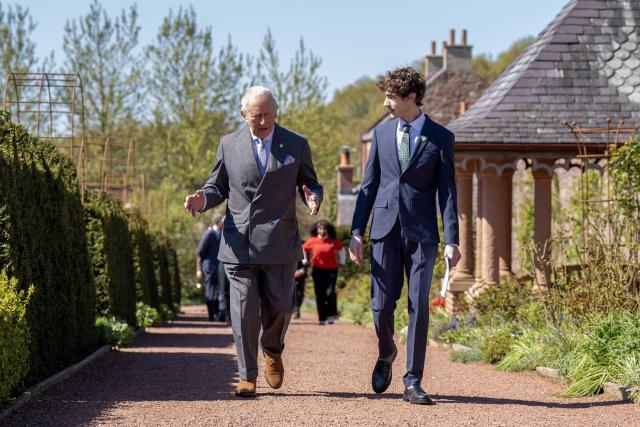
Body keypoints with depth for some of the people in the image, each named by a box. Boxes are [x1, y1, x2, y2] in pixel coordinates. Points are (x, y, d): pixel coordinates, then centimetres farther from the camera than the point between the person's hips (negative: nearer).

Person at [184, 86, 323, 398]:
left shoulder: (296, 145, 6)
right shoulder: (229, 145, 7)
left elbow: (310, 184, 11)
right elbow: (218, 186, 13)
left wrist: (313, 197, -13)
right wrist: (203, 200, -9)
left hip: (279, 242, 0)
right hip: (239, 242, 0)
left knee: (279, 307, 2)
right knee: (244, 311, -3)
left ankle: (272, 351, 34)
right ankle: (247, 375, 7)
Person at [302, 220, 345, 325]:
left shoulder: (334, 241, 0)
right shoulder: (312, 241, -1)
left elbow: (341, 249, 18)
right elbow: (303, 249, 15)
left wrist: (342, 261, 16)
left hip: (331, 270, -1)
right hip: (317, 270, 1)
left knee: (330, 292, -15)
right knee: (319, 295, 2)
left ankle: (331, 315, -2)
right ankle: (322, 318, 9)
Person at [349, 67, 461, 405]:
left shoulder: (440, 138, 0)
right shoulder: (382, 133, 9)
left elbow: (447, 192, -1)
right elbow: (369, 185, 11)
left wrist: (451, 240, -9)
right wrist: (356, 232, 5)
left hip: (421, 233, -2)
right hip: (385, 229, 2)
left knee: (419, 306, -4)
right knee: (381, 304, -1)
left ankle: (413, 382, 2)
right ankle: (386, 354, 30)